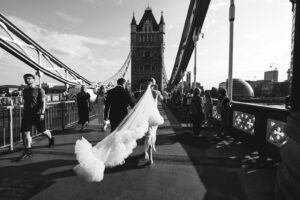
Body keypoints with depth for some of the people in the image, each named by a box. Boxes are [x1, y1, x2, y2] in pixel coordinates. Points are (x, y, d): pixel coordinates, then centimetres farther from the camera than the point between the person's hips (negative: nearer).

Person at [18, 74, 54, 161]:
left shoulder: (39, 90, -5)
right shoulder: (25, 91, 14)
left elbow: (43, 102, -11)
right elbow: (24, 102, 21)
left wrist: (42, 113, -19)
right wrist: (24, 112, 19)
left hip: (37, 114, -5)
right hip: (27, 114, 6)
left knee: (42, 130, 7)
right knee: (25, 132, -1)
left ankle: (51, 138, 37)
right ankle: (28, 152, 8)